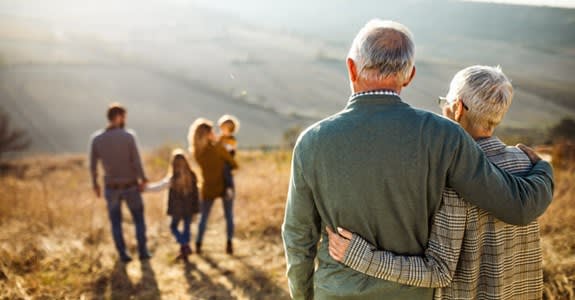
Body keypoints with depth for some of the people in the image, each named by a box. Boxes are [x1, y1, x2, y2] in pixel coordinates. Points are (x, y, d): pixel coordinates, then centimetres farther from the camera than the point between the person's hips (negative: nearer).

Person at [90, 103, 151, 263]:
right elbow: (136, 162, -17)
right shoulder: (129, 136, -18)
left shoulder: (96, 138, -9)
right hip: (130, 186, -2)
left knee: (116, 222, 17)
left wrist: (95, 184, 13)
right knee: (139, 219, 17)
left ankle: (123, 254, 18)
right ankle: (143, 251, 19)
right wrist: (143, 179, -1)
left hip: (111, 188, 2)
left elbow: (93, 165, -3)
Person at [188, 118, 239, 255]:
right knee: (229, 216, 8)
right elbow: (234, 165, -8)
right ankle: (229, 244, 1)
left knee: (204, 217, 15)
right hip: (224, 186, -3)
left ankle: (198, 245, 13)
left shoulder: (196, 151, -5)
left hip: (208, 188, 3)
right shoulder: (218, 147, -18)